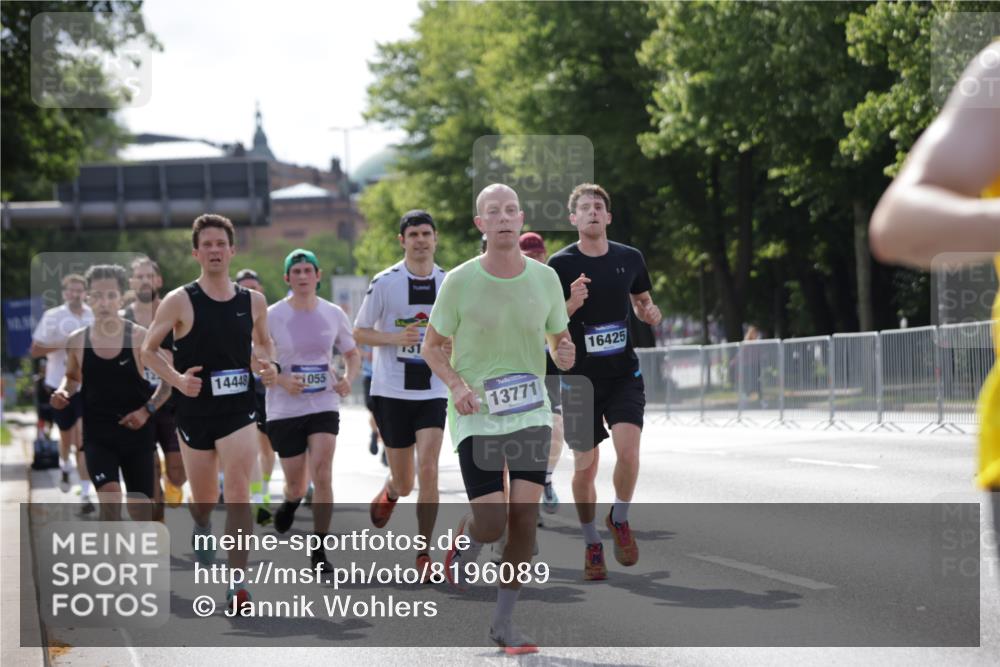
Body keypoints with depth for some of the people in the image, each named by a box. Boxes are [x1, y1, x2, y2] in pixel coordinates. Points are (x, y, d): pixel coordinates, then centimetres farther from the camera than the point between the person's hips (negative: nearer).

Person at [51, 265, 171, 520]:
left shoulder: (140, 338, -9)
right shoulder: (77, 341, -3)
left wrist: (148, 409, -16)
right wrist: (64, 392, -5)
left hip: (137, 432, 0)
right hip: (97, 434, 0)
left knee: (139, 505, 8)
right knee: (109, 496, -21)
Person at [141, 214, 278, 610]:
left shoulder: (253, 301, 2)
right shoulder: (179, 302, -7)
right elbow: (148, 350, -1)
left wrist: (267, 366, -1)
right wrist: (177, 379, -16)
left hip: (239, 411, 0)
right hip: (195, 412, 0)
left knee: (238, 494, -15)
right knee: (204, 499, 14)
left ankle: (237, 582, -13)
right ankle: (202, 529, 51)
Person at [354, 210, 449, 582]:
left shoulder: (449, 283, 3)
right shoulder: (385, 282, -5)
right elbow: (359, 332, -1)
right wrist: (396, 338, -17)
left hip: (433, 392, 1)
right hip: (391, 391, -1)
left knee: (428, 470, -15)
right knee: (404, 483, 5)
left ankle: (423, 553, -4)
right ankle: (389, 493, 44)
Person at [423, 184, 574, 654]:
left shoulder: (545, 278, 1)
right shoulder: (460, 282, -8)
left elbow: (558, 341, 13)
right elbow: (432, 346, 2)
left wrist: (564, 354, -12)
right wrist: (456, 385, -16)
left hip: (531, 412, 3)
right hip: (476, 416, -3)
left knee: (524, 517, -5)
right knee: (491, 522, -11)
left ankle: (504, 623, 9)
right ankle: (461, 544, 27)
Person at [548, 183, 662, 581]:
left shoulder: (630, 259, 4)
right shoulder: (560, 264, -6)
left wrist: (649, 313, -4)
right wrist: (571, 305, -22)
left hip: (624, 373, 1)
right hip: (579, 378, -1)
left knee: (628, 449, -18)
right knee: (586, 466, 2)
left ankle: (619, 519, 9)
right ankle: (592, 544, 22)